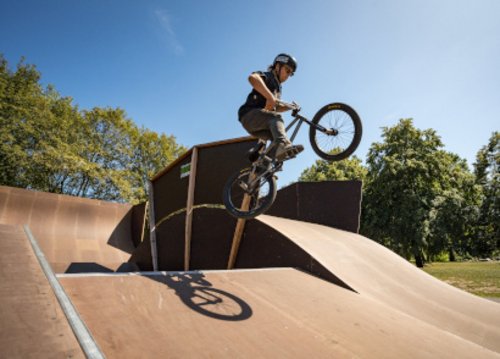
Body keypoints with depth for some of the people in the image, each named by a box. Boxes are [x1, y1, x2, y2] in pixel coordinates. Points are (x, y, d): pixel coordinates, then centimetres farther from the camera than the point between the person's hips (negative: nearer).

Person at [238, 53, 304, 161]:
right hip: (250, 115, -9)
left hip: (259, 124, 9)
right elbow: (252, 77, -24)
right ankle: (283, 145, -55)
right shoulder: (267, 76, 0)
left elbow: (275, 108, 26)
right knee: (276, 117, -31)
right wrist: (270, 97, -34)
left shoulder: (277, 87, 27)